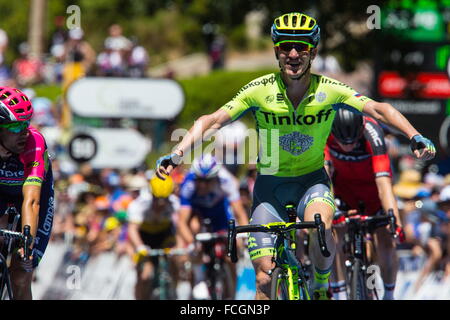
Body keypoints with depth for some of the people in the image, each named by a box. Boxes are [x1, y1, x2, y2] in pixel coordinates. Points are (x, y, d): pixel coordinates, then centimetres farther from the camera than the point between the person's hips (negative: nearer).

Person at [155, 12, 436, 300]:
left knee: (321, 225, -34)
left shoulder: (329, 91, -13)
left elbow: (378, 109, -19)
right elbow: (212, 121, -17)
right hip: (270, 185, 1)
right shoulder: (260, 91, -14)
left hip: (312, 181, -1)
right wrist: (177, 154, -31)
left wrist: (415, 137, -36)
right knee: (264, 277, -9)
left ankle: (321, 287, -6)